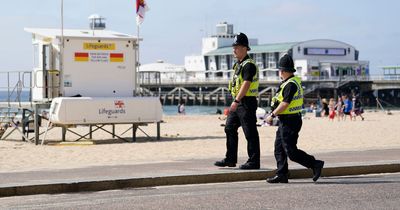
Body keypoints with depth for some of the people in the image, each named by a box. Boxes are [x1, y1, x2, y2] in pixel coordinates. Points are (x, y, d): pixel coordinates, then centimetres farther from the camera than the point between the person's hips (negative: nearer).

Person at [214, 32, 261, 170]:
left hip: (246, 102, -10)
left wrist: (236, 101, -30)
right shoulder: (238, 64, 16)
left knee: (250, 133, -5)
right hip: (238, 103, 10)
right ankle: (230, 159, 17)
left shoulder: (249, 65, -15)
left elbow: (246, 84, -24)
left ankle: (254, 162, 0)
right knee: (230, 128, 11)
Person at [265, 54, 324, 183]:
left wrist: (272, 115, -16)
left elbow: (285, 104, -24)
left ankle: (315, 164, -4)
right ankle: (281, 175, 12)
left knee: (291, 152, -8)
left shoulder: (290, 84, -19)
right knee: (279, 149, 11)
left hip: (289, 122, -10)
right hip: (285, 122, 10)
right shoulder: (294, 81, 13)